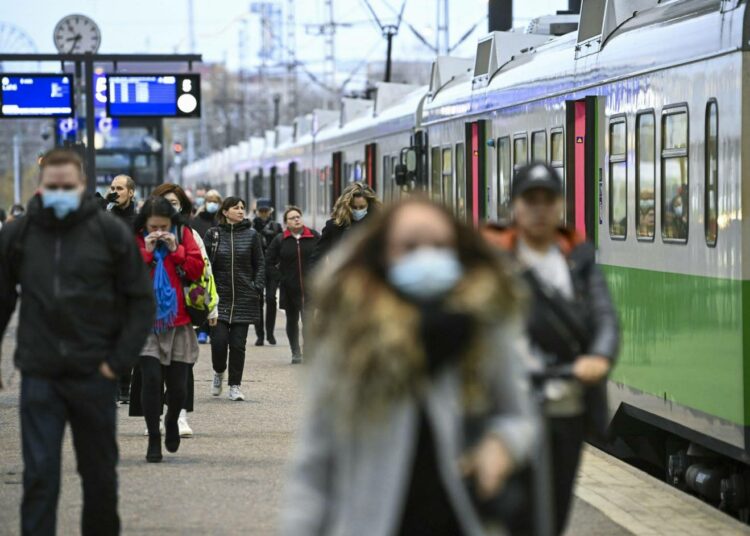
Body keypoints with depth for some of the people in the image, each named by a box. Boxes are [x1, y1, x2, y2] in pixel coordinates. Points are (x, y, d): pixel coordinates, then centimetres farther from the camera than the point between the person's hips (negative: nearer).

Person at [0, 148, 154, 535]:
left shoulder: (111, 233, -2)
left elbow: (141, 300, 1)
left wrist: (120, 360, -6)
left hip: (94, 375, 0)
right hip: (39, 375, 0)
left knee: (100, 475, 13)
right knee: (39, 476, -3)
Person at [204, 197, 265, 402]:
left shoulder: (251, 235, 4)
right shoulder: (213, 234, 1)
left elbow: (260, 264, 8)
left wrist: (257, 287, -3)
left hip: (244, 299, 1)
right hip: (219, 297, -1)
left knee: (238, 343, 1)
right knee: (219, 340, -8)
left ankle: (235, 385, 11)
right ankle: (219, 372, 21)